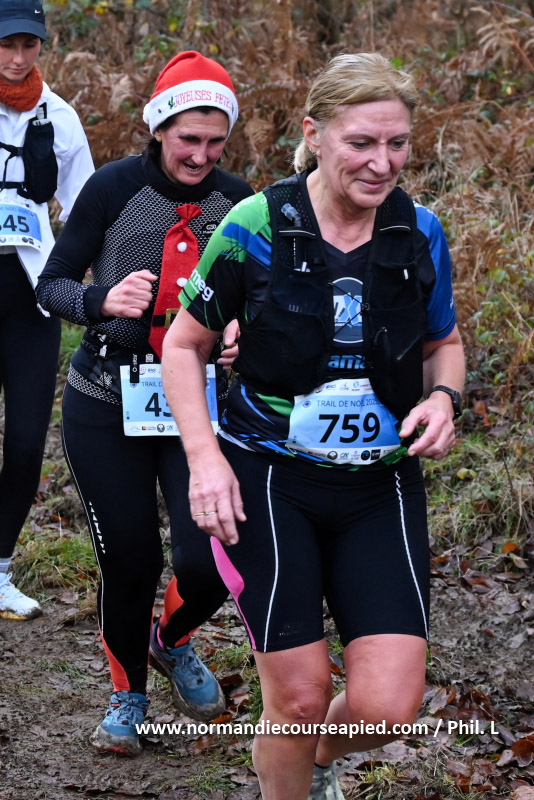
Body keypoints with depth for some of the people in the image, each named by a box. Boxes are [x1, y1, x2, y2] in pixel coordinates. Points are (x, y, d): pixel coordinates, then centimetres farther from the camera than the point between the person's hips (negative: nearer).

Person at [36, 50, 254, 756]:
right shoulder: (113, 188, -8)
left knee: (208, 563, -9)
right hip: (106, 406, -2)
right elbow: (51, 284, -4)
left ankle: (173, 640, 28)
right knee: (129, 561, 4)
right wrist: (103, 301, -25)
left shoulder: (236, 200, 1)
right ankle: (127, 691, 32)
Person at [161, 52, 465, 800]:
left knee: (387, 706, -5)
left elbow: (442, 344, 16)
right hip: (269, 484, -3)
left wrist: (443, 397, -7)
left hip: (381, 487, 3)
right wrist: (205, 457, -13)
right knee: (299, 700, -2)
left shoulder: (421, 234, -2)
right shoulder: (255, 226, -11)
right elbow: (184, 345, 0)